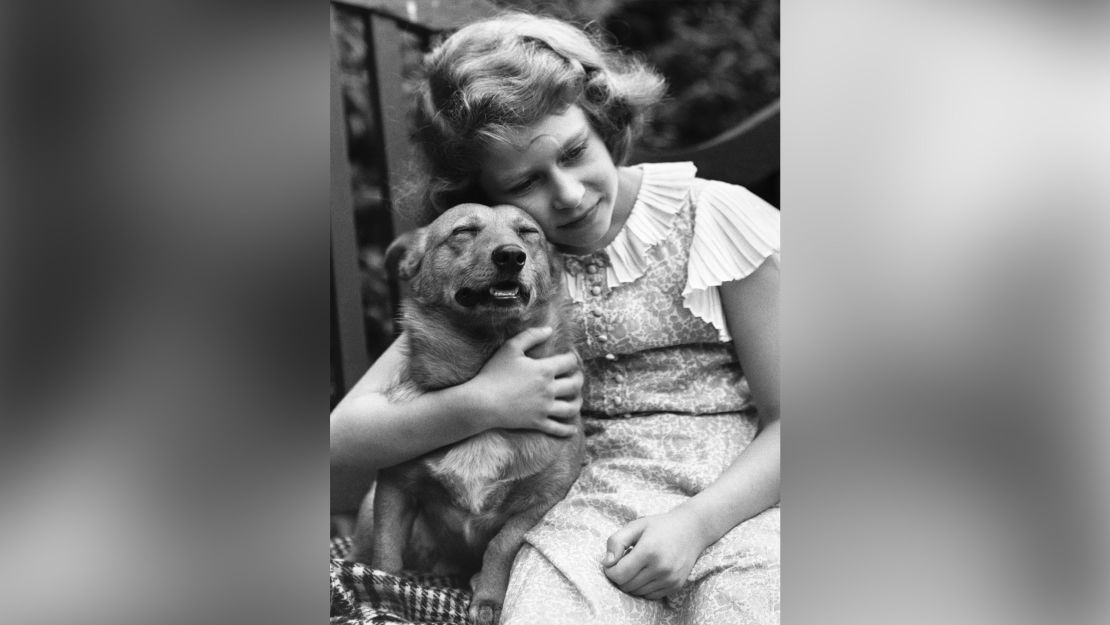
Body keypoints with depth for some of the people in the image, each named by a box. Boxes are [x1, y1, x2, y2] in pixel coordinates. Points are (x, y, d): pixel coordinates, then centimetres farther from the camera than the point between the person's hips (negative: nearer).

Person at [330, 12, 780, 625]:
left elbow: (788, 420, 0)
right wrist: (481, 404, -13)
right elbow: (340, 440, 2)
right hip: (591, 504, 1)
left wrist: (696, 522, -15)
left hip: (739, 501, -1)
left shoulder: (720, 219, -2)